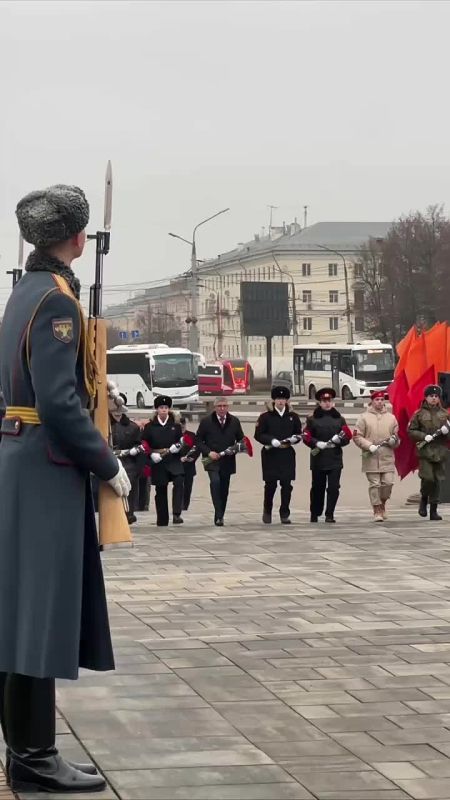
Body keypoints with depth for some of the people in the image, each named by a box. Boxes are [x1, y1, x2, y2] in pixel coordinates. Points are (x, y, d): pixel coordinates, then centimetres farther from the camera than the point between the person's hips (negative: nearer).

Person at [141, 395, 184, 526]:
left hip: (174, 460, -1)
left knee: (179, 482, -24)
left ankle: (177, 514, -24)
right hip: (158, 462, 1)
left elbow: (182, 440, 11)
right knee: (160, 491, 6)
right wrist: (151, 454, -11)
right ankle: (162, 520, 15)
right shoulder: (150, 426, 6)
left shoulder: (176, 425, 7)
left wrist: (178, 446, -11)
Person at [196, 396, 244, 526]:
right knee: (215, 481, -25)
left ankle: (220, 516, 18)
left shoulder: (234, 421, 7)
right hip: (212, 460, -4)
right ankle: (219, 516, -26)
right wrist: (208, 452, -12)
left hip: (228, 461, 4)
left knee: (224, 489, 6)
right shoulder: (206, 421, 0)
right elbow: (198, 440, 2)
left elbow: (241, 439, 16)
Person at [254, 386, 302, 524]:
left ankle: (285, 514, 4)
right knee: (270, 484, 1)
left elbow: (299, 434, 17)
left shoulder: (293, 417, 10)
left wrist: (293, 439, -5)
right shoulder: (265, 417, 1)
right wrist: (272, 441, -15)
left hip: (287, 455, 2)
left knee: (286, 485, -2)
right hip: (270, 454, -2)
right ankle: (267, 511, 20)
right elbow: (258, 435, -2)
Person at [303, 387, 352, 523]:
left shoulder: (339, 419, 12)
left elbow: (348, 436, 7)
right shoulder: (312, 419, 6)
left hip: (335, 460, 1)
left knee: (333, 488, -8)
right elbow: (306, 437, 0)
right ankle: (314, 514, 21)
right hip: (318, 459, -1)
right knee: (318, 488, 7)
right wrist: (317, 443, -17)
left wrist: (339, 439, -13)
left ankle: (329, 515, -3)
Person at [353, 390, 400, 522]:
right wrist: (369, 446, -13)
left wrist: (394, 440, -5)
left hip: (388, 457, 3)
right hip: (371, 457, -3)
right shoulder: (364, 417, 4)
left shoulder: (391, 417, 13)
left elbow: (397, 436, 19)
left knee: (388, 483, -4)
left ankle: (382, 504, 21)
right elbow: (357, 436, 0)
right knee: (374, 484, -3)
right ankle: (377, 511, 4)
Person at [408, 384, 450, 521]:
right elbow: (411, 431, 2)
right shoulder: (419, 414, 3)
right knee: (427, 478, -15)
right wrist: (424, 436, -13)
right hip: (425, 451, -3)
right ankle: (424, 499, 14)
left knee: (437, 481, 3)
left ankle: (433, 511, 10)